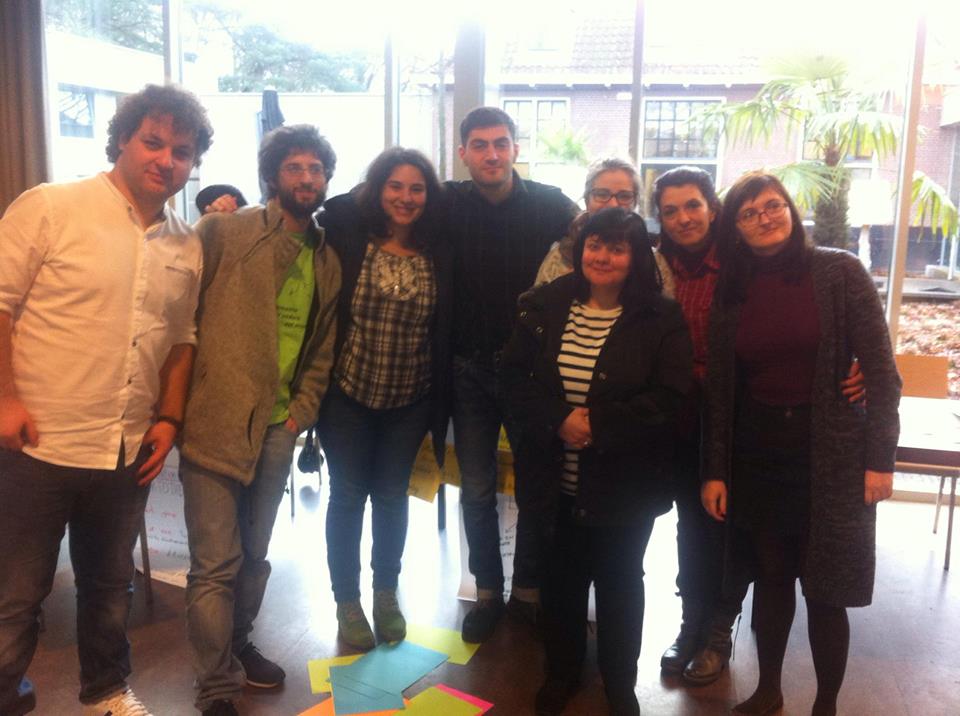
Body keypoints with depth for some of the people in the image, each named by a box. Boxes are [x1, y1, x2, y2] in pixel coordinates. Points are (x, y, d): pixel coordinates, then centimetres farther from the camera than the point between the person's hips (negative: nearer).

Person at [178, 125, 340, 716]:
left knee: (254, 555, 18)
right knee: (216, 565, 0)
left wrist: (302, 412, 6)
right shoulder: (224, 232, -6)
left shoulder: (328, 261, 11)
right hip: (216, 422, -5)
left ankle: (237, 646, 39)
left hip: (278, 429, 5)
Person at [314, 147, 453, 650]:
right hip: (348, 392, -2)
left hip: (409, 401, 2)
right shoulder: (346, 236, -9)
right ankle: (347, 603, 28)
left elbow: (445, 330, 4)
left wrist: (442, 398, 4)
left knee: (392, 496, 15)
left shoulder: (440, 254, -3)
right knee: (347, 496, 10)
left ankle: (386, 596, 35)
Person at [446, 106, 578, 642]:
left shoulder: (549, 205, -5)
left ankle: (529, 588, 29)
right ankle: (488, 591, 27)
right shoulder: (449, 205, -2)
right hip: (470, 366, 1)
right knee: (477, 488, 9)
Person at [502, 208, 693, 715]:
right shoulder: (545, 306, -1)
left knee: (620, 584, 16)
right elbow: (515, 377, -3)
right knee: (560, 579, 18)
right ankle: (561, 672, 41)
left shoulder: (661, 318, -8)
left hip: (626, 484, -2)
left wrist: (599, 424, -22)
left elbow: (670, 397, -14)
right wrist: (558, 420, -19)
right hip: (557, 481, 2)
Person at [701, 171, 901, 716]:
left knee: (825, 590, 3)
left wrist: (880, 458, -11)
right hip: (757, 456, 3)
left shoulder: (840, 273, -5)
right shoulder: (732, 292, 5)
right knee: (770, 577, 13)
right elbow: (719, 388, 5)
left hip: (831, 456, -3)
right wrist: (716, 470, 3)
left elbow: (881, 371, -6)